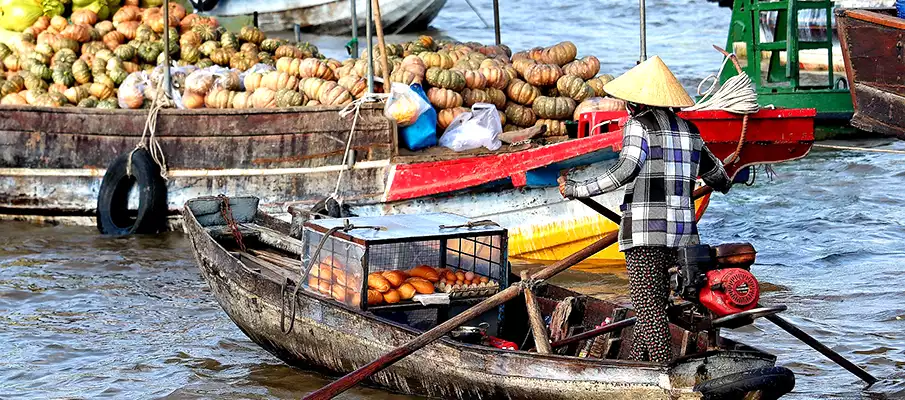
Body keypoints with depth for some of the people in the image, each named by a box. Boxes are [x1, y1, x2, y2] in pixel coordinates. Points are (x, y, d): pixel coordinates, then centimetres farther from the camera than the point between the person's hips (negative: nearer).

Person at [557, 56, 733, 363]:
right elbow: (713, 171, 29)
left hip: (646, 228, -7)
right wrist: (725, 184, 53)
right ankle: (637, 362, 16)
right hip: (681, 227, 7)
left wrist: (577, 190, -15)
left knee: (647, 304, -7)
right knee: (656, 300, 13)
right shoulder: (688, 129, 15)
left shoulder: (638, 125, -6)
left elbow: (626, 171, -19)